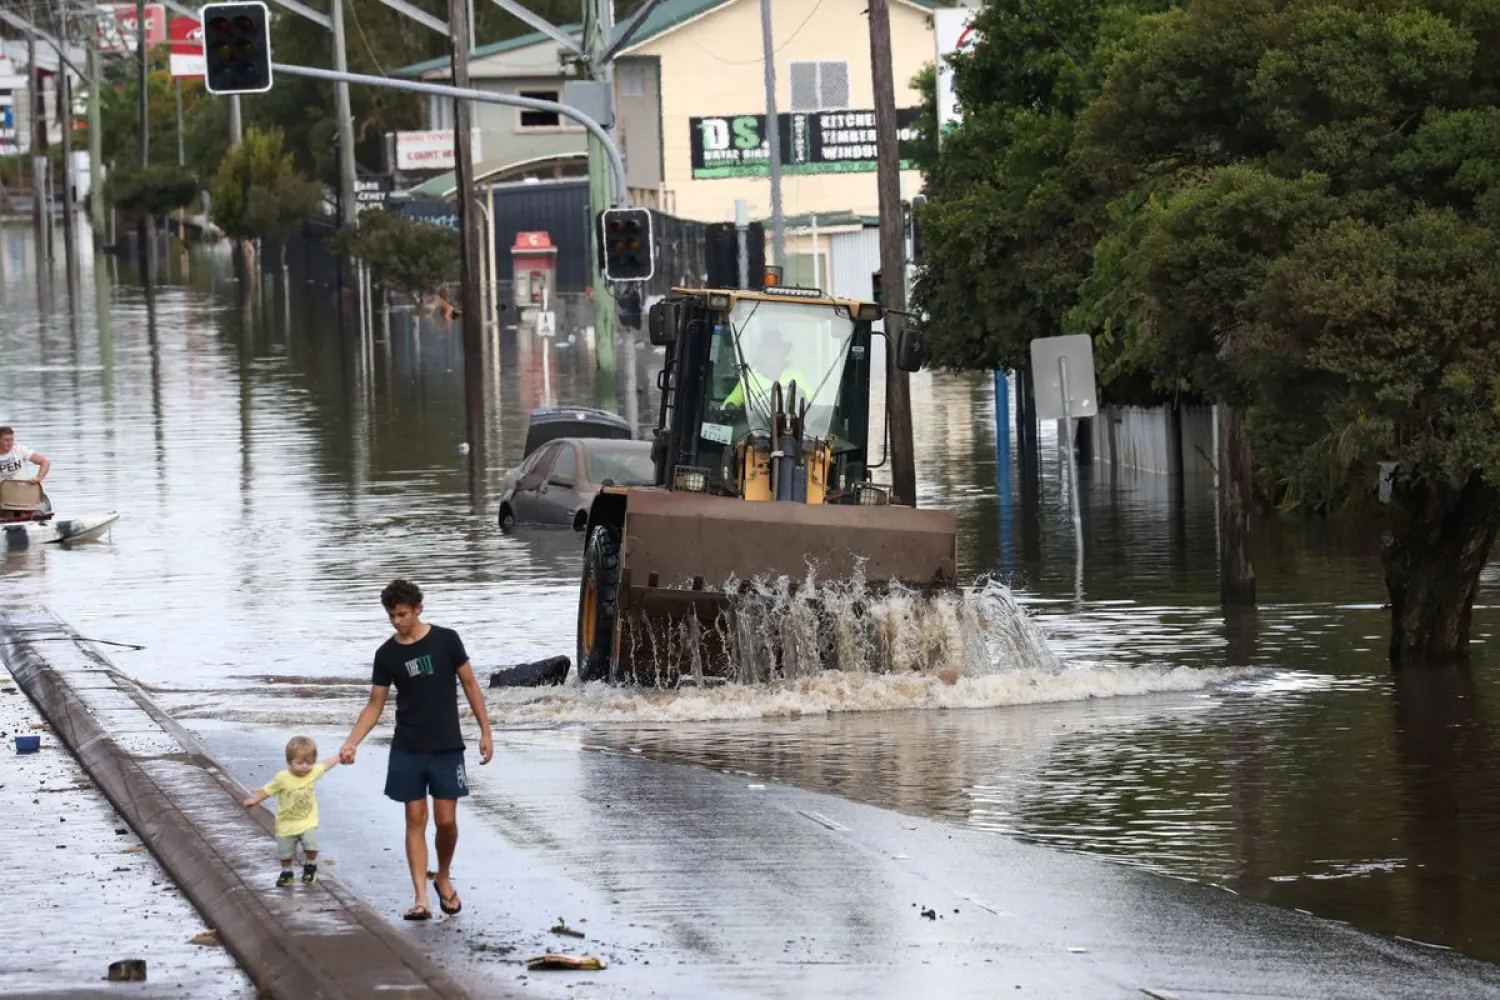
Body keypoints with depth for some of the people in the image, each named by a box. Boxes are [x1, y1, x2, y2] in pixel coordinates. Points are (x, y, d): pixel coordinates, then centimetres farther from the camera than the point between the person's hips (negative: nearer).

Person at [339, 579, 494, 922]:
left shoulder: (446, 640, -5)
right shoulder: (387, 655, 0)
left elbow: (470, 685, 2)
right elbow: (375, 705, 4)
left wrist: (485, 731, -1)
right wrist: (351, 743, -9)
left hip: (447, 748, -1)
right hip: (407, 751, 1)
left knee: (446, 820, 0)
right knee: (415, 820, -1)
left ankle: (443, 878, 27)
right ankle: (421, 899, -2)